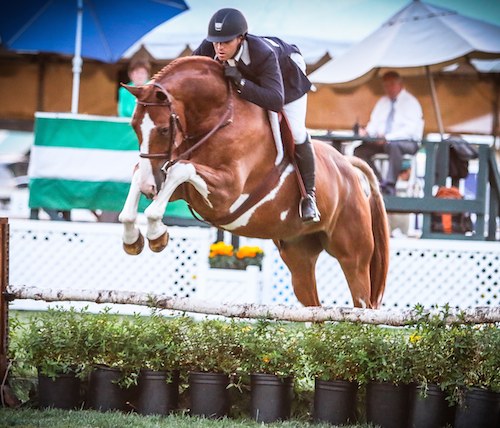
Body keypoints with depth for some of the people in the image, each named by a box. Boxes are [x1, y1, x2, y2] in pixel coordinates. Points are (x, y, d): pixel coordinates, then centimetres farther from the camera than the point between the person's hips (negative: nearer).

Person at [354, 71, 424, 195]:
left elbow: (410, 129, -18)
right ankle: (379, 183, -11)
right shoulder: (383, 102, 14)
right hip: (383, 141, 7)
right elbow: (374, 123, 15)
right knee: (360, 151, -16)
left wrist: (387, 137, -29)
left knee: (393, 146, -41)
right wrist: (366, 131, -11)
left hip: (408, 143, -7)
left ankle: (389, 187, -33)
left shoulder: (410, 102, -7)